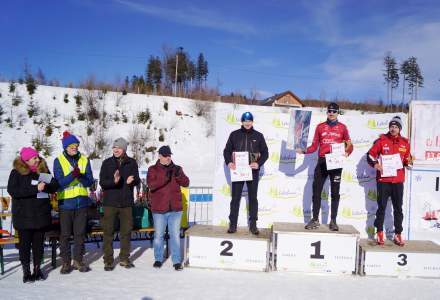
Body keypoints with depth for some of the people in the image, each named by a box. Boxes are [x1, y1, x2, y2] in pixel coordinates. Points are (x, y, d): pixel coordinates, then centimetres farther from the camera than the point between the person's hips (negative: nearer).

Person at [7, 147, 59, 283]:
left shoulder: (43, 170, 6)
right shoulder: (17, 172, -4)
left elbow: (55, 186, 4)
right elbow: (12, 190, -17)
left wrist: (45, 186, -19)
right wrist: (35, 189, -23)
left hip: (41, 214, 3)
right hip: (23, 215, -3)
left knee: (39, 243, 10)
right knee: (25, 243, 3)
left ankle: (37, 269, 24)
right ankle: (26, 271, 14)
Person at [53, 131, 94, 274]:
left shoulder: (84, 160, 4)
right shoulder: (59, 161, -3)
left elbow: (90, 182, 0)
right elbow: (59, 182, -12)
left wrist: (81, 176, -21)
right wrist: (72, 175, -27)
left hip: (82, 202, 2)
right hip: (65, 202, -2)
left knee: (80, 233, 9)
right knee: (65, 234, 4)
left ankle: (78, 260, 21)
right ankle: (66, 262, 16)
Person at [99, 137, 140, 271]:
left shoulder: (132, 163, 5)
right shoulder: (107, 163, 1)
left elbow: (137, 180, 7)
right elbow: (102, 182, -4)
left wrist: (132, 180, -17)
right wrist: (114, 181, -24)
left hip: (126, 202, 2)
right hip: (110, 202, -1)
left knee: (126, 231, 9)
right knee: (108, 232, 1)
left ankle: (124, 258, 22)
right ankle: (108, 260, 11)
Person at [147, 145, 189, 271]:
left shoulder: (177, 168, 8)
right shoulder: (153, 169, 0)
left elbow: (186, 183, -3)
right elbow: (151, 185, -15)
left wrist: (178, 175, -21)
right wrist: (165, 178, -28)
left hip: (175, 209, 1)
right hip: (159, 209, -1)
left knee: (175, 235, 4)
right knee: (158, 235, 10)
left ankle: (177, 261, 11)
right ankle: (158, 259, 25)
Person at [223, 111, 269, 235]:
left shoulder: (258, 136, 5)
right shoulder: (234, 135, 5)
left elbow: (265, 152, 6)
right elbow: (227, 150, 7)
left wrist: (259, 163, -11)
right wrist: (229, 162, -11)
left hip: (253, 171, 0)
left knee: (253, 198, 6)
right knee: (235, 198, 3)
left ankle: (253, 224, 13)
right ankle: (233, 224, 9)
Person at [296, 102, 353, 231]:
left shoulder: (342, 127, 7)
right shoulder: (320, 127, 10)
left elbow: (349, 144, 8)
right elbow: (314, 145, 9)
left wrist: (347, 152, -12)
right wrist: (304, 150, -8)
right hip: (322, 162, 1)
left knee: (335, 192, 4)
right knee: (316, 190, 1)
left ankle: (333, 221, 10)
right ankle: (315, 219, 9)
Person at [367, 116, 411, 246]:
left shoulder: (405, 143, 6)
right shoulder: (381, 140, -2)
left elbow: (407, 160, 15)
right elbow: (370, 155, 1)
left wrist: (409, 162, -6)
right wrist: (375, 164, -16)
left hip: (398, 181, 2)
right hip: (383, 179, -2)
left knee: (398, 208, 7)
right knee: (382, 207, 5)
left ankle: (398, 234, 16)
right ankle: (379, 233, 15)